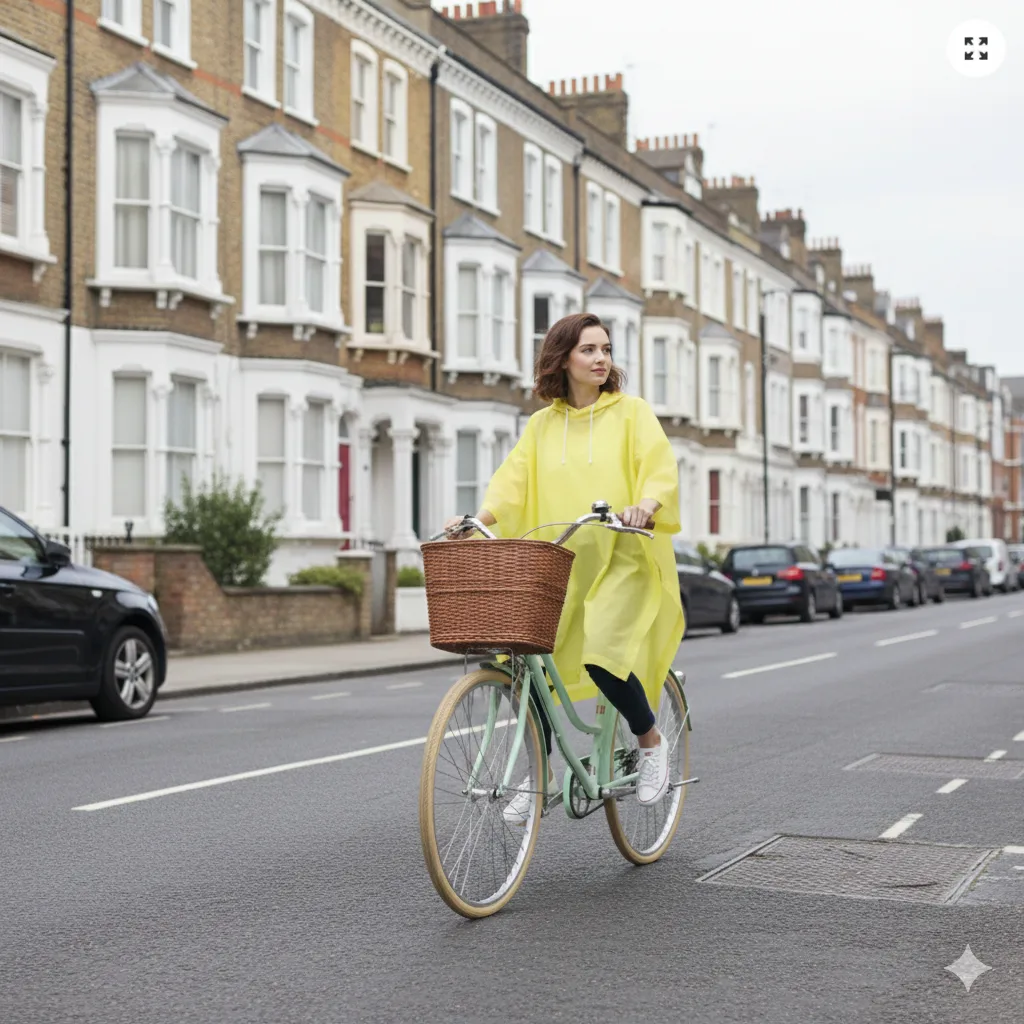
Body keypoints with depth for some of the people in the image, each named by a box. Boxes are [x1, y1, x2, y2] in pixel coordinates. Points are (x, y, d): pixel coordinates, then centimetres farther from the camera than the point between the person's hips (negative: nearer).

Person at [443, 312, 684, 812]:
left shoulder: (631, 412, 5)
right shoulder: (542, 424, 14)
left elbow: (659, 466, -9)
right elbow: (513, 481, 6)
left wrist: (645, 504, -30)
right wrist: (476, 518, -12)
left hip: (620, 559, -4)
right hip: (556, 562, 4)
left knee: (601, 654, -24)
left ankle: (651, 742, 4)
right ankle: (541, 777, 10)